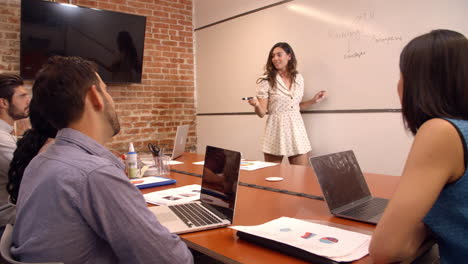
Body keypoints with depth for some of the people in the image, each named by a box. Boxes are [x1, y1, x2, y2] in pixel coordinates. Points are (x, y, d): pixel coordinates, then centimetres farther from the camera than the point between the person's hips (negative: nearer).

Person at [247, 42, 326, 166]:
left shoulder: (298, 78, 7)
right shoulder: (266, 81, -5)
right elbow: (262, 113, -8)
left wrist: (313, 100, 7)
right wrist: (256, 105, -27)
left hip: (296, 128, 3)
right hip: (276, 129, -3)